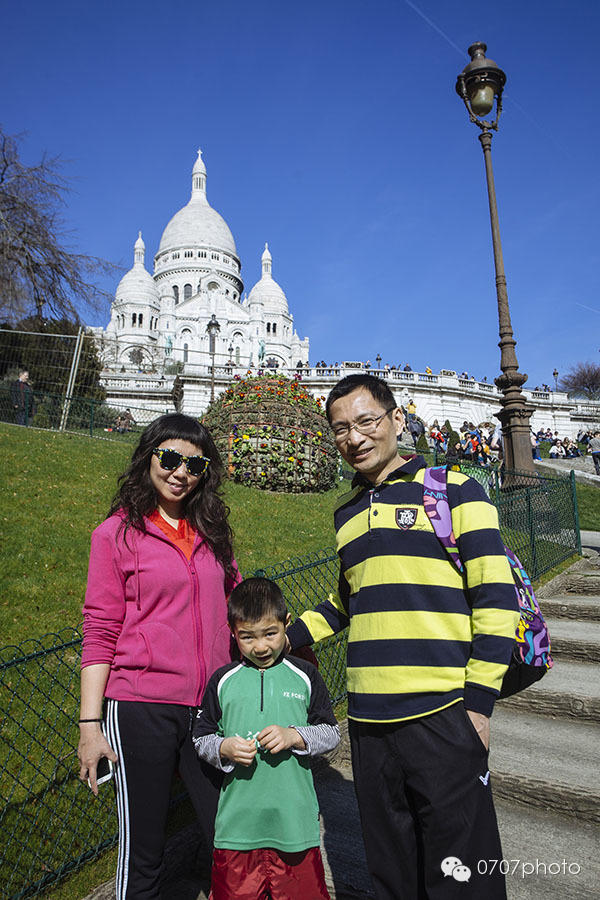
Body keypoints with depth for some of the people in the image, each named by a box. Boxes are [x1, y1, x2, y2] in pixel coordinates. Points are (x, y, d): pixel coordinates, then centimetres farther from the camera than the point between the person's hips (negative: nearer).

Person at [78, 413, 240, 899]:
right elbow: (100, 632, -4)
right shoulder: (118, 532, -3)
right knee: (142, 852, 12)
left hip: (209, 706, 4)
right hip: (140, 708, -4)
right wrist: (90, 723, -6)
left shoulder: (211, 531, 8)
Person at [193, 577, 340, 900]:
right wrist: (224, 748, -13)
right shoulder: (223, 680, -1)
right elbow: (200, 736, 6)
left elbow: (331, 733, 1)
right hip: (237, 821, 1)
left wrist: (294, 736, -15)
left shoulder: (304, 676, -2)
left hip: (295, 818, 0)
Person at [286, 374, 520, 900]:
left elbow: (496, 599, -7)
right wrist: (290, 636, 14)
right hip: (368, 720, 5)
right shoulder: (346, 513, 13)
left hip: (443, 716, -5)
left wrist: (479, 700, -11)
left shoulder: (453, 488, -4)